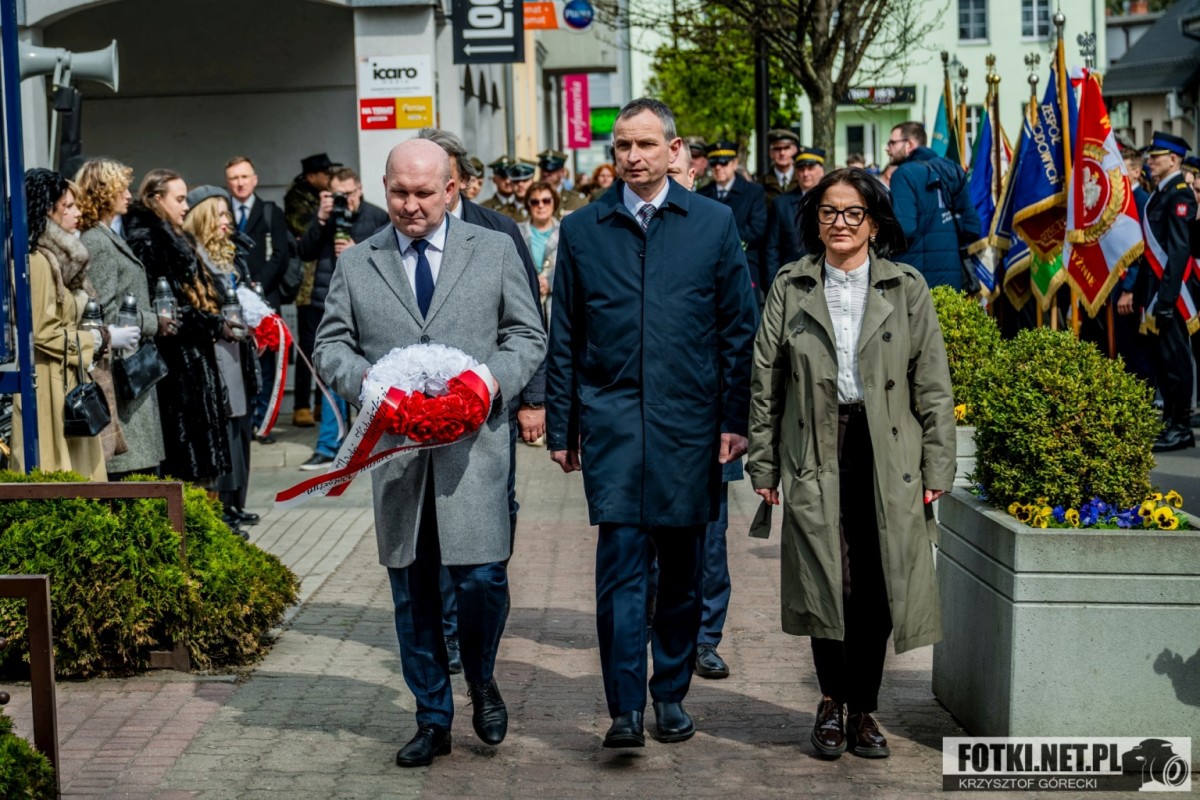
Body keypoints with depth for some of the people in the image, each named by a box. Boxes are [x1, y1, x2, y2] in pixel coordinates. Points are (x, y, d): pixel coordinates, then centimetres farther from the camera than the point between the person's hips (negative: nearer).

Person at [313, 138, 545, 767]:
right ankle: (432, 719, 19)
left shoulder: (494, 251, 8)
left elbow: (527, 334, 8)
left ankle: (480, 681, 22)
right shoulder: (356, 265, 11)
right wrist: (363, 380, -12)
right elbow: (331, 344, 10)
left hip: (473, 443, -2)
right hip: (395, 449, 2)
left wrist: (497, 379, -11)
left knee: (481, 577, -9)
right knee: (411, 590, 7)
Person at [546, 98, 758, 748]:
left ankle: (670, 694, 22)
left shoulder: (714, 223, 5)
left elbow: (737, 329, 6)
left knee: (682, 568, 9)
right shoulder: (581, 230, 7)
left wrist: (734, 419, 1)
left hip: (689, 424, 1)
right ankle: (625, 710, -7)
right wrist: (561, 428, 6)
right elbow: (564, 340, 9)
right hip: (612, 422, -1)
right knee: (620, 564, -9)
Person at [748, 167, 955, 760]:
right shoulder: (790, 287, 6)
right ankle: (833, 700, 17)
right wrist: (763, 463, 3)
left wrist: (936, 469, 0)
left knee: (876, 589, 1)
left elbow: (933, 386, 5)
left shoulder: (906, 289, 5)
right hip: (815, 455, 0)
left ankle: (863, 710, 17)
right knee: (828, 584, -4)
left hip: (887, 455, 0)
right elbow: (765, 382, 7)